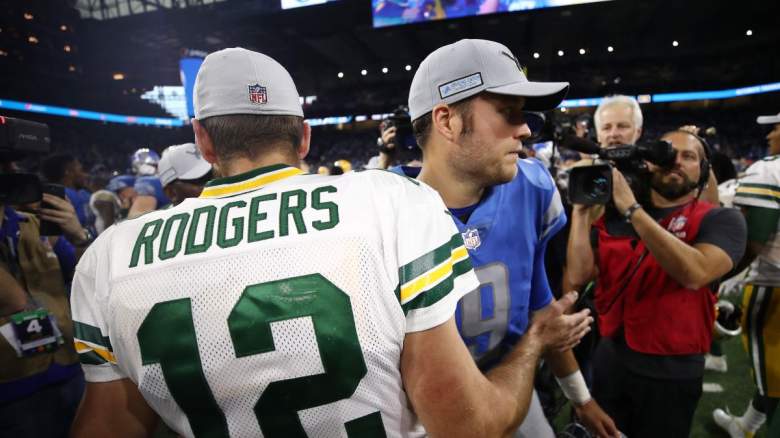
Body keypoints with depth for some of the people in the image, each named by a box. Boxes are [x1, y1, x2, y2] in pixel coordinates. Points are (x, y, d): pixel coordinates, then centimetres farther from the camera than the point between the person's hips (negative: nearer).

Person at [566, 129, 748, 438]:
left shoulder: (721, 220, -8)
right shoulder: (612, 218, -1)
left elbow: (695, 274, -29)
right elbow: (578, 277, -11)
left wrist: (632, 209, -28)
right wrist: (581, 209, -15)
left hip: (671, 368, -2)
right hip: (608, 358, 3)